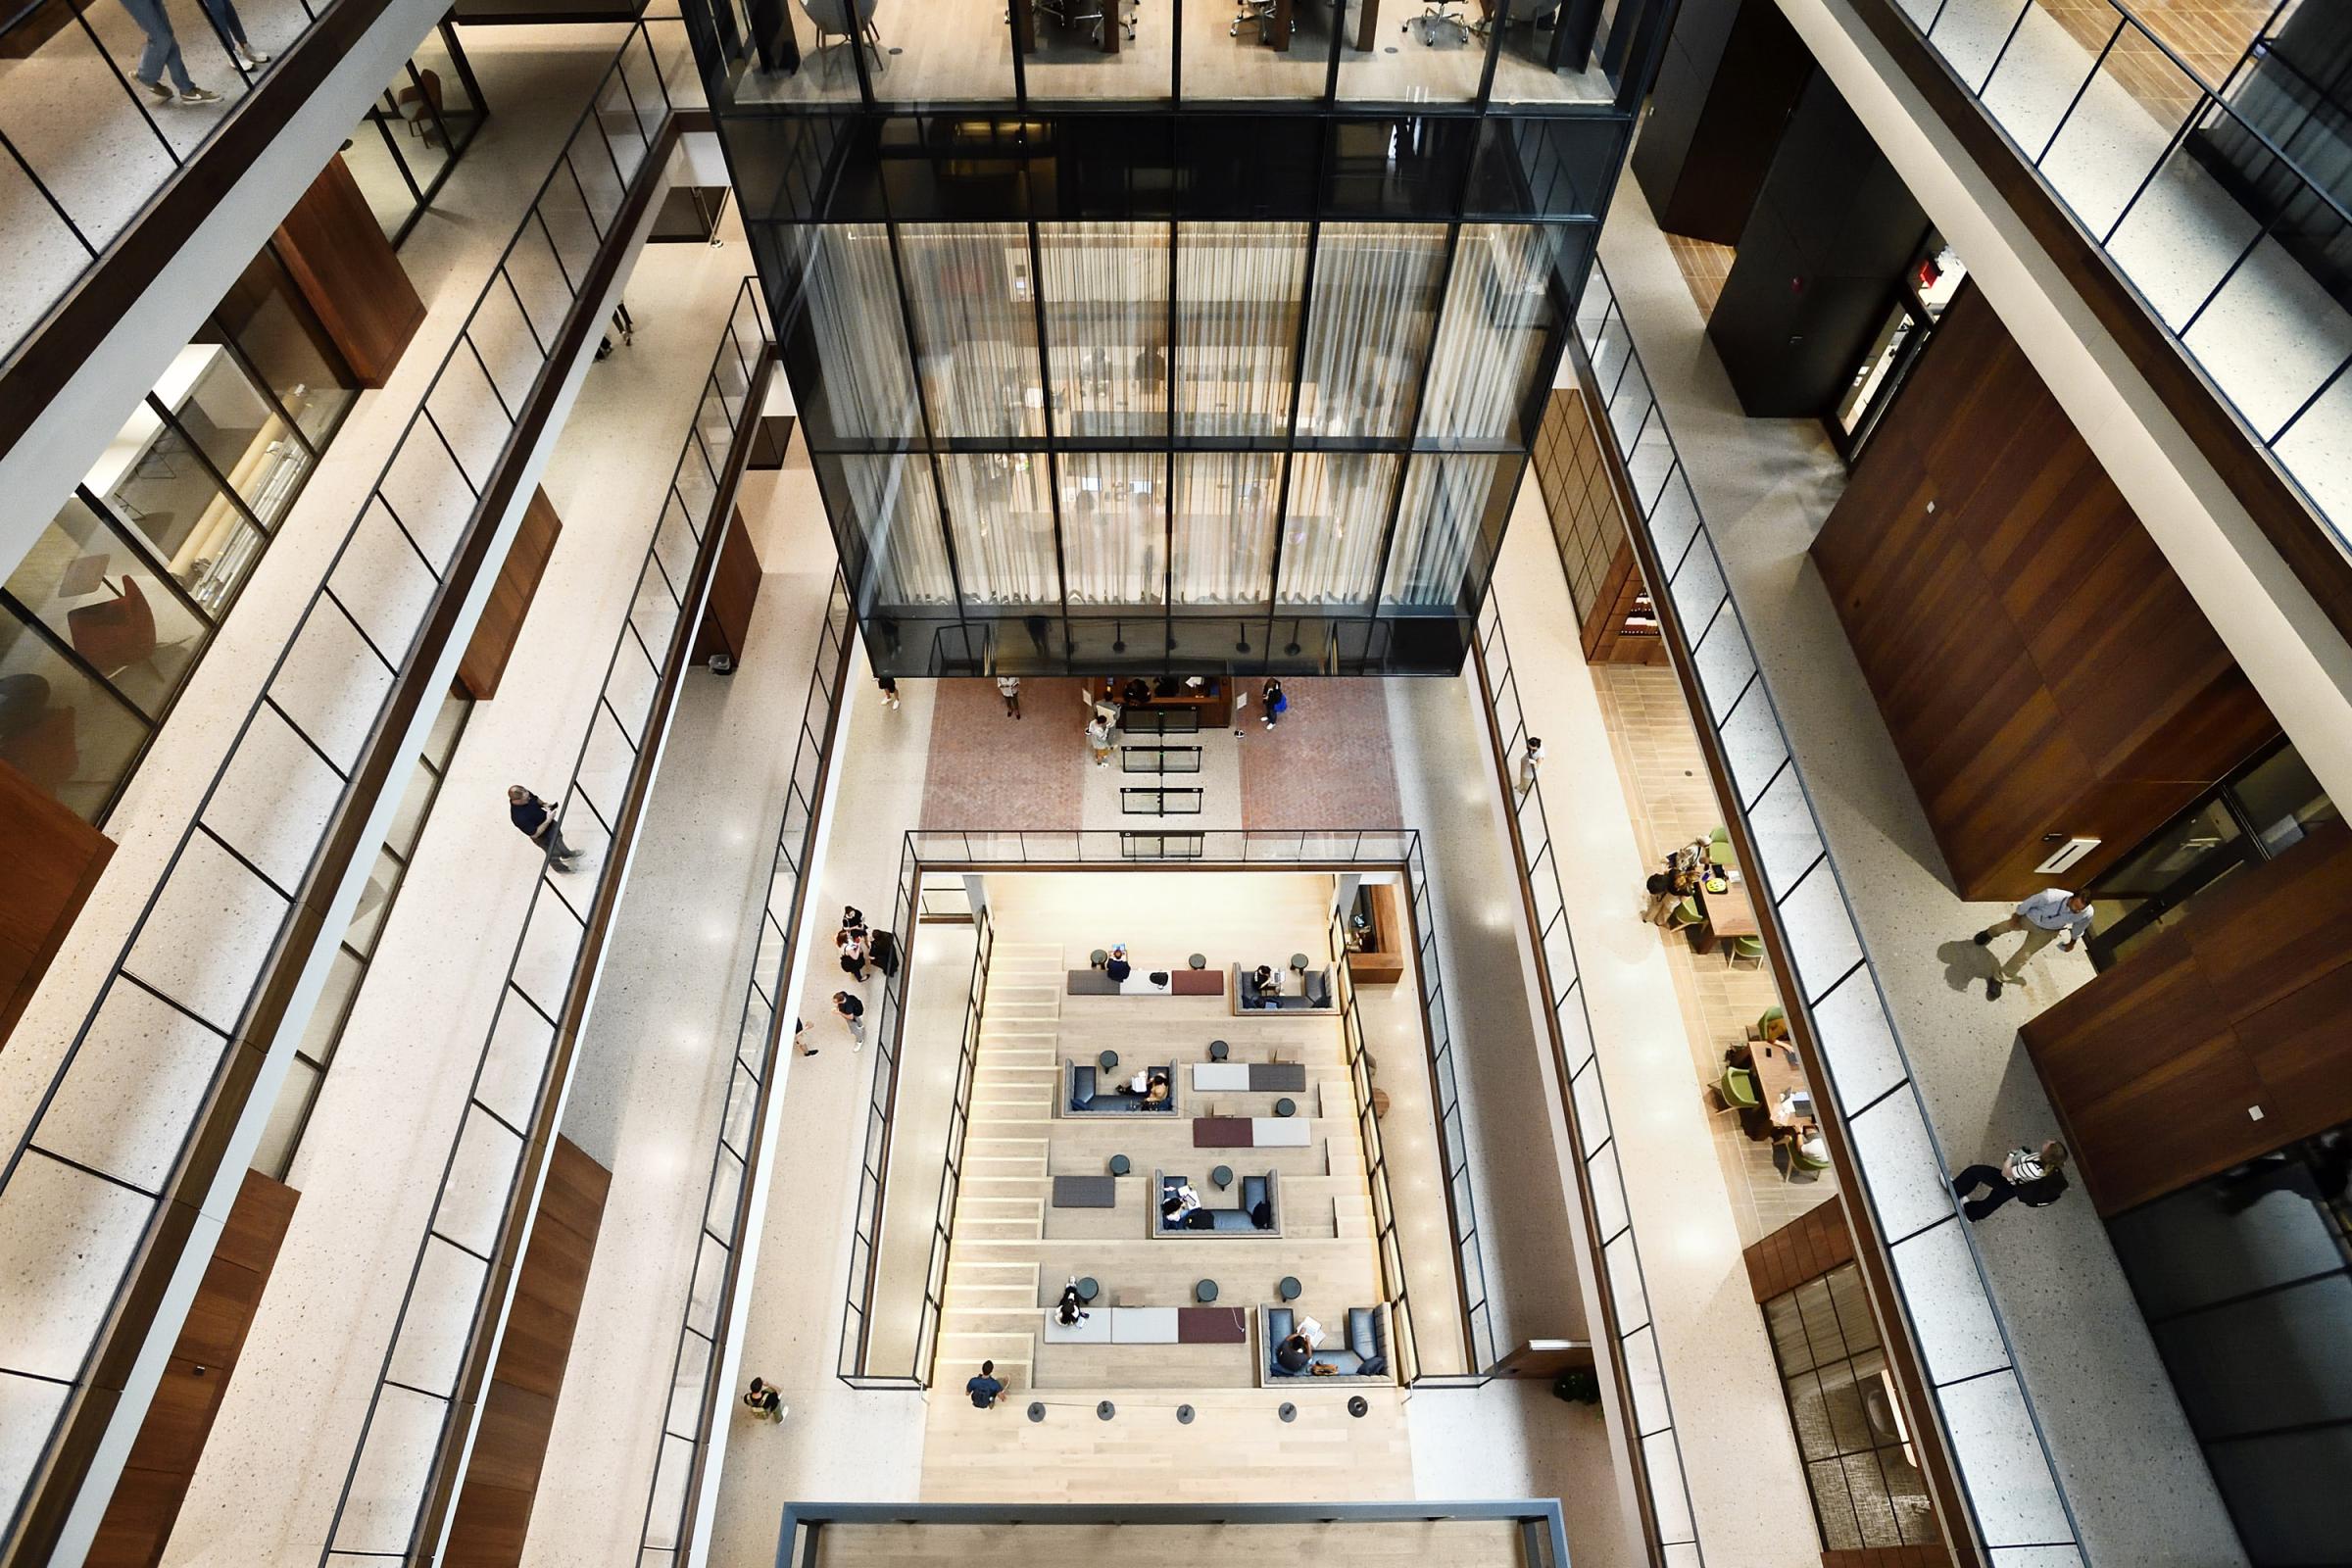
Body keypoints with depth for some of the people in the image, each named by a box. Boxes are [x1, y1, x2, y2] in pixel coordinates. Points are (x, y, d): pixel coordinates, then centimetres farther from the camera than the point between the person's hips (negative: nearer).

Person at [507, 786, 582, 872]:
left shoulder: (525, 795, -23)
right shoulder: (520, 817, -44)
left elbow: (535, 799, 2)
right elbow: (535, 834, -33)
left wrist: (544, 804, -16)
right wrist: (548, 820, -37)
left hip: (549, 823, 7)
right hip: (543, 836, -6)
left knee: (558, 836, 33)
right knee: (554, 853, 19)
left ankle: (567, 854, 64)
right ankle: (560, 867, 52)